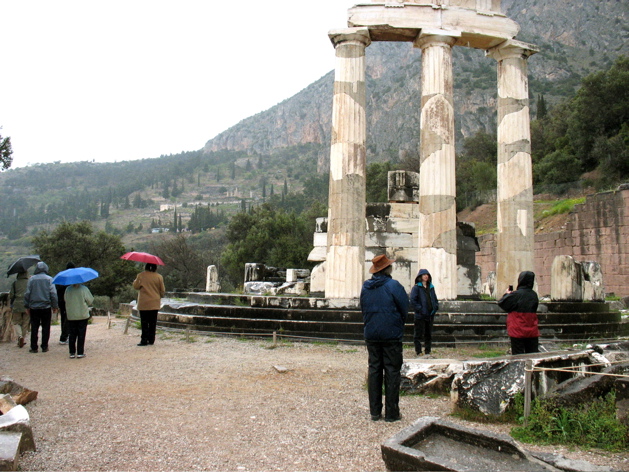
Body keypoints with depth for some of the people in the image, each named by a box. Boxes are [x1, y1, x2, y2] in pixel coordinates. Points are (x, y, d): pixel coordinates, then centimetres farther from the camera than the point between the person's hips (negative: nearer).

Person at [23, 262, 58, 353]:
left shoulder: (31, 279, 1)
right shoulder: (49, 279, -2)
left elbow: (27, 294, 3)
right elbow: (53, 294, -5)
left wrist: (27, 306, 11)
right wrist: (55, 306, 2)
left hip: (34, 307, 1)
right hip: (46, 307, -1)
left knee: (34, 328, 7)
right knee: (46, 328, 6)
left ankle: (34, 347, 8)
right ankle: (44, 347, 6)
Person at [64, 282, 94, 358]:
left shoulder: (67, 290, -6)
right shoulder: (84, 289, -14)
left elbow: (66, 300, 5)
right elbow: (90, 300, -7)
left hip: (71, 316, 2)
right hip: (83, 315, -2)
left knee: (72, 335, 11)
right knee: (81, 335, 5)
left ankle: (72, 353, 13)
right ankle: (80, 353, 7)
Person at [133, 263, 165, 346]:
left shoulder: (141, 276, -6)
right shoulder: (159, 277, 0)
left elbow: (136, 286, 0)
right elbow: (162, 291, 5)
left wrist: (135, 280, 18)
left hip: (144, 303, -2)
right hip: (155, 303, 2)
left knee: (144, 322, 1)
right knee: (153, 322, 9)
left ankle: (144, 340, -2)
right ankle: (151, 339, 11)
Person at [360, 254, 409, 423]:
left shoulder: (365, 287, 4)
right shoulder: (393, 286, -13)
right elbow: (405, 309, -7)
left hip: (371, 335, 5)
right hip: (391, 335, -5)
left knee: (374, 371, 10)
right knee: (392, 372, 2)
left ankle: (375, 411, 14)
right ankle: (391, 412, 6)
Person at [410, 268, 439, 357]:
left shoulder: (431, 287, 15)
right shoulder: (416, 287, -5)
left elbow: (435, 299, 21)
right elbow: (413, 301, -12)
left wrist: (435, 307, 5)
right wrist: (419, 309, -17)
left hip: (430, 315, 6)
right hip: (420, 316, -6)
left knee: (428, 335, 12)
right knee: (418, 335, -2)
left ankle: (428, 352, 20)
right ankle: (418, 352, 3)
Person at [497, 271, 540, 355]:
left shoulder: (516, 295, -16)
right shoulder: (534, 295, 3)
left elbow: (501, 303, -8)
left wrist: (507, 294, 11)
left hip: (518, 331, -5)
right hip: (532, 332, 5)